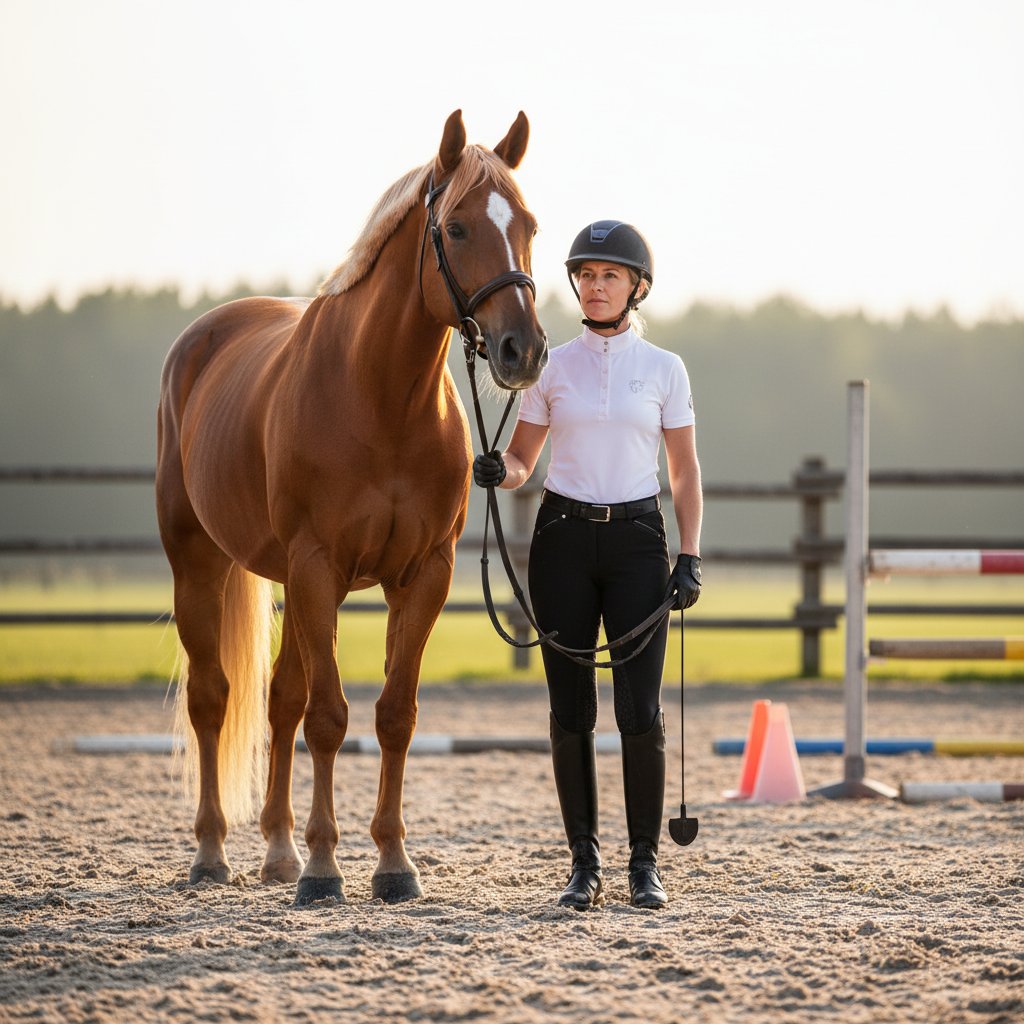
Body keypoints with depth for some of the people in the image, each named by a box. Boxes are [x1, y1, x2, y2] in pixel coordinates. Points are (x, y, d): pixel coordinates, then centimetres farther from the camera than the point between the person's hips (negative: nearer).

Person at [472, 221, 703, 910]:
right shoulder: (552, 367, 5)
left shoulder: (664, 369, 3)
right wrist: (497, 471, -15)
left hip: (637, 539, -1)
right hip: (565, 537, 1)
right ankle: (584, 864, 9)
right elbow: (522, 460, 9)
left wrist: (690, 557, -4)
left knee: (641, 710, -7)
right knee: (571, 709, 2)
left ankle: (646, 863, 3)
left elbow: (686, 472, 5)